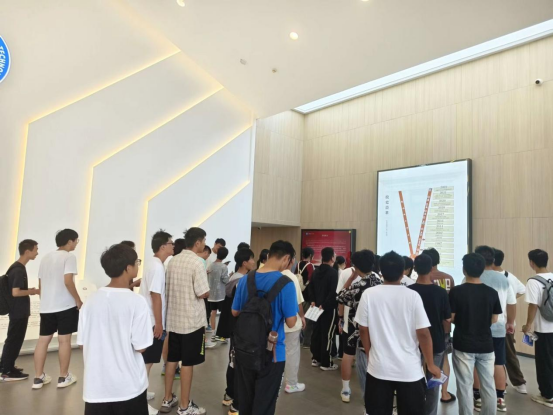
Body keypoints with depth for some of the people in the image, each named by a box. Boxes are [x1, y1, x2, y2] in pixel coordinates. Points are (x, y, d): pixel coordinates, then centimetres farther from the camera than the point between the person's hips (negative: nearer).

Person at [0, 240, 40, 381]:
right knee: (14, 340, 1)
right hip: (19, 311, -10)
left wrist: (29, 290, 9)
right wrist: (31, 291, -12)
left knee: (12, 339, 19)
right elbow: (15, 292, -26)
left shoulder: (17, 267, 9)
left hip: (18, 310, 10)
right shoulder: (19, 270, -21)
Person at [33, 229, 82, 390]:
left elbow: (40, 284, 16)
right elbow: (67, 281, -20)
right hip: (65, 306, -7)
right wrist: (78, 300, -11)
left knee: (43, 340, 11)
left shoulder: (46, 258, 13)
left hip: (46, 307, 7)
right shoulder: (69, 257, -10)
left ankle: (38, 377, 18)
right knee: (64, 340, 3)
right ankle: (63, 377, 12)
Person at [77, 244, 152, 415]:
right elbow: (140, 346, -15)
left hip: (96, 386, 4)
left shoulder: (91, 300, -5)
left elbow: (82, 343, 2)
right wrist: (150, 334, 3)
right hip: (129, 386, -4)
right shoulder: (137, 301, -18)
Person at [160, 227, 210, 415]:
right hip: (192, 321, -7)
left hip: (173, 319, 7)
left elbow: (167, 288, 11)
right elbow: (203, 293, -19)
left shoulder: (173, 261, 4)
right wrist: (207, 291, 2)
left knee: (172, 359, 18)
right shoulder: (197, 263, -19)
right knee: (187, 363, 4)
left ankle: (167, 400, 31)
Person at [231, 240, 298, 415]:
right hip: (272, 352, -5)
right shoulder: (285, 284, -18)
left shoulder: (245, 279, -2)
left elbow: (235, 312, 7)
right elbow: (291, 322, -15)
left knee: (244, 400, 20)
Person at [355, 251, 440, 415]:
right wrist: (431, 365, 3)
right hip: (409, 369, -1)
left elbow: (363, 330, -2)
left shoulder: (368, 294, -9)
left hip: (378, 367, 1)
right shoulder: (412, 296, -12)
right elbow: (423, 333, -10)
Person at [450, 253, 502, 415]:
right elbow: (494, 319, 5)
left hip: (463, 345, -3)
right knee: (488, 385, 15)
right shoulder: (492, 292, -4)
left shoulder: (456, 291, -13)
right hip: (486, 345, 3)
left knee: (465, 386, 6)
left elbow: (451, 318, -9)